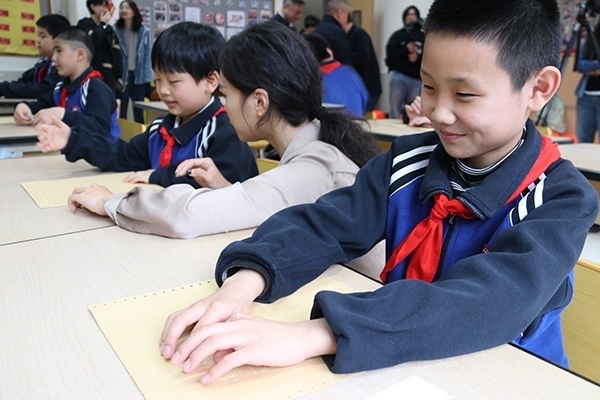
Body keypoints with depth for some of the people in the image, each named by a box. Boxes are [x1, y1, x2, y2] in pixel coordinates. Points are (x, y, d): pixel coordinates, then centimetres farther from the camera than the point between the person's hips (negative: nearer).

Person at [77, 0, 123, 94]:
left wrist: (118, 76, 7)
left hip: (109, 76, 5)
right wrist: (102, 25, -7)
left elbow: (116, 53, 13)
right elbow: (91, 42, -20)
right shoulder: (84, 24, 1)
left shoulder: (109, 28, 15)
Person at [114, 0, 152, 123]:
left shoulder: (144, 31, 0)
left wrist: (146, 77, -3)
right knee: (121, 108, 5)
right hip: (122, 75, -1)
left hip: (139, 75, 1)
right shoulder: (116, 30, -3)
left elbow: (147, 55, 2)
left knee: (139, 110, 10)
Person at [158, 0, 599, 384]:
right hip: (399, 366, 2)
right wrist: (245, 280, -31)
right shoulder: (408, 161, -2)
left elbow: (491, 303, -30)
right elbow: (323, 224, -11)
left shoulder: (562, 200, -15)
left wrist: (311, 336, -42)